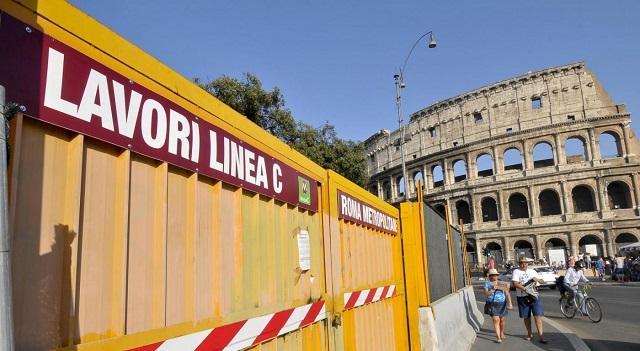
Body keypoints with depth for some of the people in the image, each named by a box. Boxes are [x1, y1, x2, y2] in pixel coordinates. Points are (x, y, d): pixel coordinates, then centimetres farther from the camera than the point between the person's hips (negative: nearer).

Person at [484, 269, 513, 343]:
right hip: (493, 304, -2)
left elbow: (507, 293, 8)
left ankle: (502, 333, 32)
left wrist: (509, 303, 1)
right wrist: (492, 289, -19)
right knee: (496, 320, -11)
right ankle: (498, 337, -10)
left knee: (501, 319, 9)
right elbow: (486, 294, -6)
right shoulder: (487, 284, 4)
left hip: (502, 303, 2)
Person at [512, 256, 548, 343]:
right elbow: (515, 284, -14)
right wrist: (524, 288, -27)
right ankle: (529, 334, 25)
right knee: (526, 317, 9)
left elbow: (542, 281, 16)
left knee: (538, 316, -8)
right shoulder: (516, 271, -1)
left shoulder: (532, 271, 12)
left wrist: (537, 279, -6)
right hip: (522, 297, -2)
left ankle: (541, 336, -8)